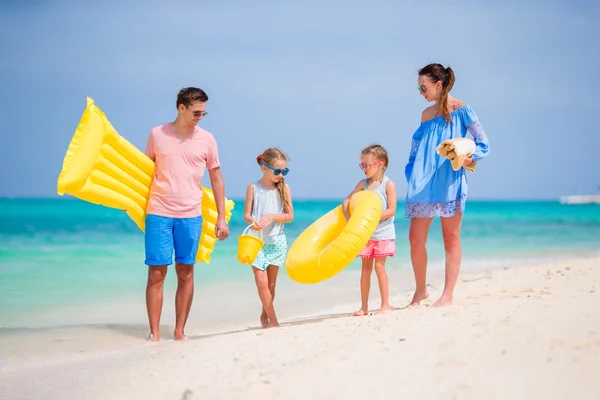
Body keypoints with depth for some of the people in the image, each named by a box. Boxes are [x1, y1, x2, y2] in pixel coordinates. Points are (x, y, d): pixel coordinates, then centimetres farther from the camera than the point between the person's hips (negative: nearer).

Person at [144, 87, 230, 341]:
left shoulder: (206, 139, 5)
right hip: (159, 214, -1)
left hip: (190, 216, 1)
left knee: (186, 273, 3)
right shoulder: (157, 135, 3)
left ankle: (179, 331, 10)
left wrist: (221, 217, 6)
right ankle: (154, 333, 2)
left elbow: (216, 179, 9)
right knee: (156, 273, -3)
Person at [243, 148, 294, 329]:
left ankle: (265, 316, 27)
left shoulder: (284, 188, 0)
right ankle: (273, 320, -4)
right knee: (261, 282, -9)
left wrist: (271, 216, -19)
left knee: (271, 283, 10)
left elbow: (289, 216, -3)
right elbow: (246, 214, -4)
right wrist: (253, 222, -26)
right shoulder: (253, 188, -4)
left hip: (276, 240, 2)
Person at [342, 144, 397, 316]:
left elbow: (391, 210, -14)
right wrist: (350, 220, -11)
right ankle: (364, 307, 9)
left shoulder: (388, 184, -7)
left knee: (379, 265, -9)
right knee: (366, 268, 5)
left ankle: (385, 304, -1)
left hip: (383, 232, -5)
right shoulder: (363, 184, 7)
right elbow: (346, 202, 4)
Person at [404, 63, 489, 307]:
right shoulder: (426, 113, 17)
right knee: (415, 238, 3)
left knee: (451, 238, 0)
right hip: (423, 184, 6)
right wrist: (412, 176, 14)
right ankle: (421, 290, 18)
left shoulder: (460, 109, -2)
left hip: (449, 182, -6)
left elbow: (482, 142, -3)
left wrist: (470, 157, -20)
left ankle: (448, 295, 4)